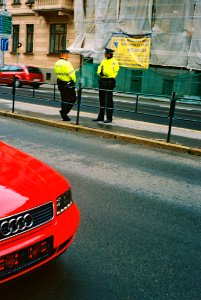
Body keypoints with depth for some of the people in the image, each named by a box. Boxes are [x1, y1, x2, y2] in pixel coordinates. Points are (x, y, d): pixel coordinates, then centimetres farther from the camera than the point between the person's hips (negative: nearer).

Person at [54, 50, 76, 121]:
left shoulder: (56, 63, 7)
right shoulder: (66, 63, -18)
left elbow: (57, 73, 11)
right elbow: (71, 74, -18)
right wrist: (74, 80, -1)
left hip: (60, 83, 8)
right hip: (68, 84, -8)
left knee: (64, 99, 13)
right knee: (72, 99, 2)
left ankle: (64, 116, 14)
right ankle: (64, 111, -10)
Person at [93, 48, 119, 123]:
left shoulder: (114, 62, -7)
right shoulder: (103, 61, 17)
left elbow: (113, 73, -16)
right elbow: (99, 70, 13)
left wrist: (104, 72, -17)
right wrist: (100, 72, -7)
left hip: (109, 82, -8)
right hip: (102, 81, 8)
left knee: (109, 100, -5)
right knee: (102, 99, 11)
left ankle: (109, 118, 0)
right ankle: (100, 117, 19)